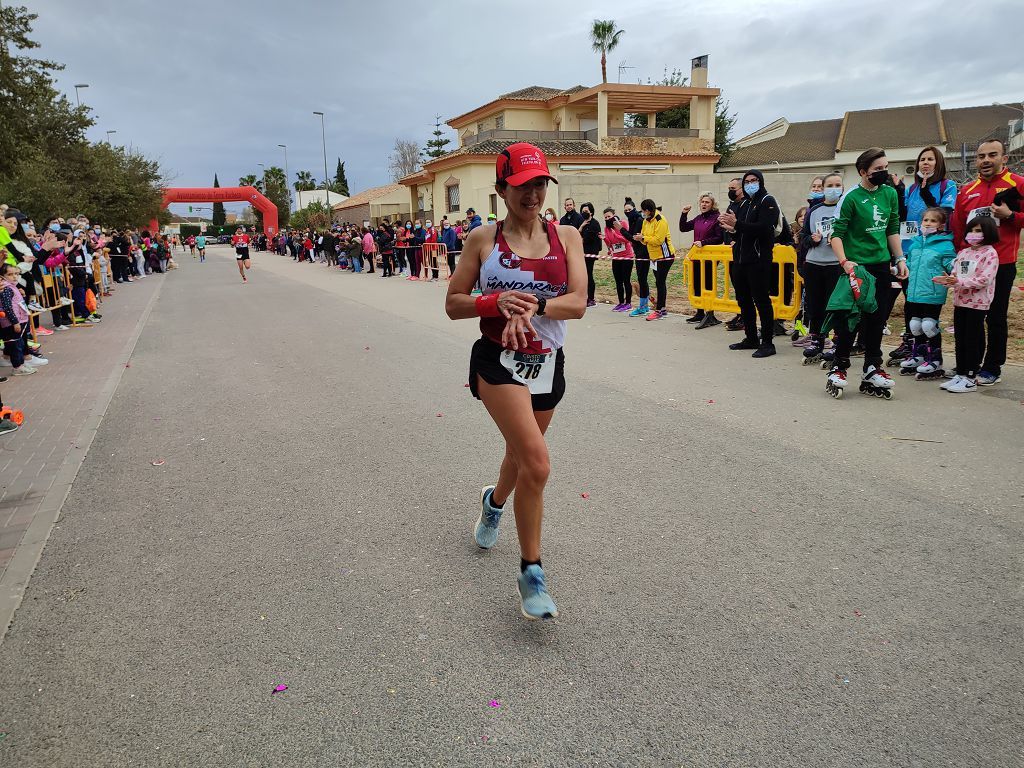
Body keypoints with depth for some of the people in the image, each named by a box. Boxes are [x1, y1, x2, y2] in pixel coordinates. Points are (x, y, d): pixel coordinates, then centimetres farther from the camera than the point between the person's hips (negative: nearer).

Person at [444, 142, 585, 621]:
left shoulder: (566, 236, 2)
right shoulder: (483, 239, -2)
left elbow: (578, 303, -8)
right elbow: (453, 304, -1)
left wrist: (531, 306, -24)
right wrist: (496, 303, -20)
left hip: (548, 363, 4)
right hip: (499, 361, -4)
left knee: (521, 453, 22)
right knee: (537, 464, -17)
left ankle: (494, 501, 58)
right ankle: (531, 573, 0)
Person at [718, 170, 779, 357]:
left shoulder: (767, 202, -5)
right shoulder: (744, 203, 19)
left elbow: (763, 228, -19)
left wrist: (736, 224, -25)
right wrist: (731, 227, -3)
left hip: (758, 259, -8)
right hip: (740, 259, 8)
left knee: (761, 300, -7)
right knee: (743, 300, 12)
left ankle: (767, 343, -3)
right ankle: (751, 338, 23)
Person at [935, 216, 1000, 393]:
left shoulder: (990, 253, -8)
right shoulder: (963, 253, 13)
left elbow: (985, 279, -18)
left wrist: (959, 282, -25)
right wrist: (947, 280, -10)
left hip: (977, 303, -7)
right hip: (960, 301, 7)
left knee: (972, 340, -2)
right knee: (960, 340, 11)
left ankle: (970, 379, 4)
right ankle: (960, 374, 19)